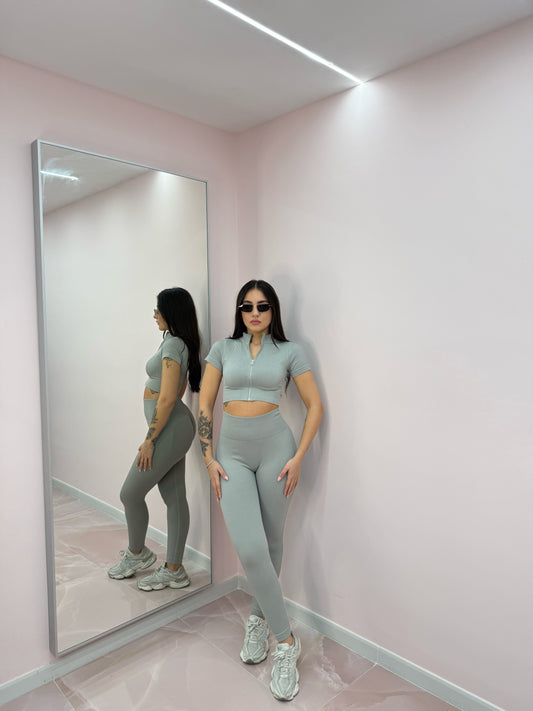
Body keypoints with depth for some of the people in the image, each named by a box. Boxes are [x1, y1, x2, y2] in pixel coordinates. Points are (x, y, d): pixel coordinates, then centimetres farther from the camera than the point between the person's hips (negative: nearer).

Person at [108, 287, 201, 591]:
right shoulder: (180, 343, 13)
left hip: (170, 429, -10)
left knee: (131, 493, 6)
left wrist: (150, 439, -16)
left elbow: (167, 398, -21)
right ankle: (174, 570, 22)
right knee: (175, 498, 12)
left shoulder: (172, 344, -17)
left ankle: (137, 554, 28)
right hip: (174, 427, 10)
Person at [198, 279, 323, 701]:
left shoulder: (289, 351, 3)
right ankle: (285, 641, 10)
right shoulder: (223, 349, 8)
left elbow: (315, 406, 2)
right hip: (232, 452, 1)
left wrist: (298, 457, -7)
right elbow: (205, 405, 7)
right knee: (249, 548, -8)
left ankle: (260, 619, 35)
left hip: (275, 447, -1)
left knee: (271, 542, 10)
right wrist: (209, 459, 1)